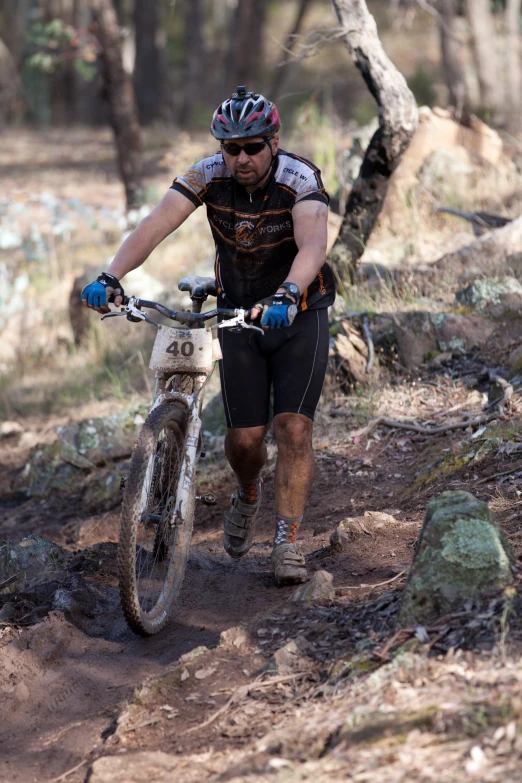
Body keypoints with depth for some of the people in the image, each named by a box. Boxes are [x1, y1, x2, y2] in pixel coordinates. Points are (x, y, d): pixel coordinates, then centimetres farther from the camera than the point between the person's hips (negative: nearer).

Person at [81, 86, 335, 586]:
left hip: (299, 315, -2)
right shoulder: (208, 175, -15)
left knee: (293, 429, -14)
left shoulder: (299, 179, -23)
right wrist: (111, 277, -44)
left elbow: (313, 244, -41)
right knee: (244, 437, 0)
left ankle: (286, 543, -8)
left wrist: (286, 295, -60)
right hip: (238, 316, 2)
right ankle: (248, 498, 33)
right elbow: (157, 224, -28)